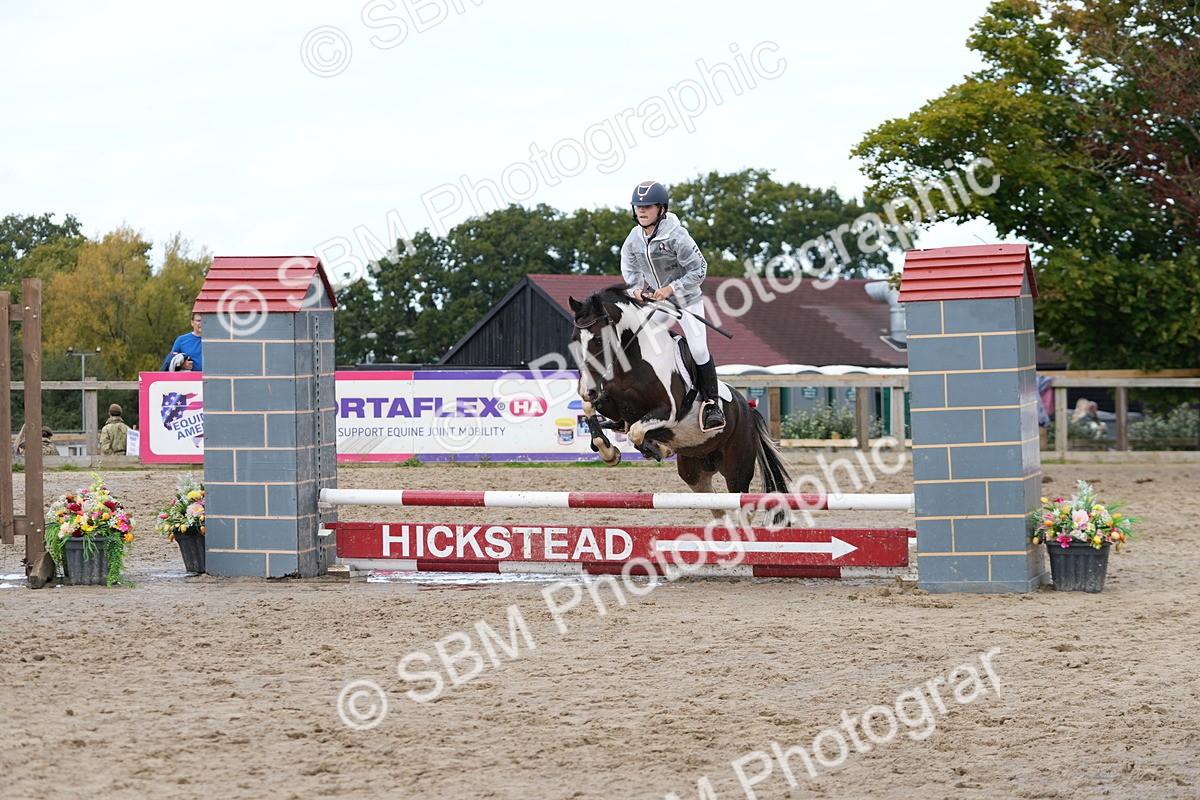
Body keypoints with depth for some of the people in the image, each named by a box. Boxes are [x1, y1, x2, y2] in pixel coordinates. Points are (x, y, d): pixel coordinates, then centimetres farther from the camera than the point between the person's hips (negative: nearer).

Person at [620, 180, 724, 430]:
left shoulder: (676, 236, -26)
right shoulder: (634, 238, -7)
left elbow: (699, 269, -21)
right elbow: (629, 265, 9)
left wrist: (672, 288, -27)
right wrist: (635, 288, -10)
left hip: (687, 299, -6)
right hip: (655, 300, 6)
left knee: (698, 349, -12)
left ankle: (712, 403, -1)